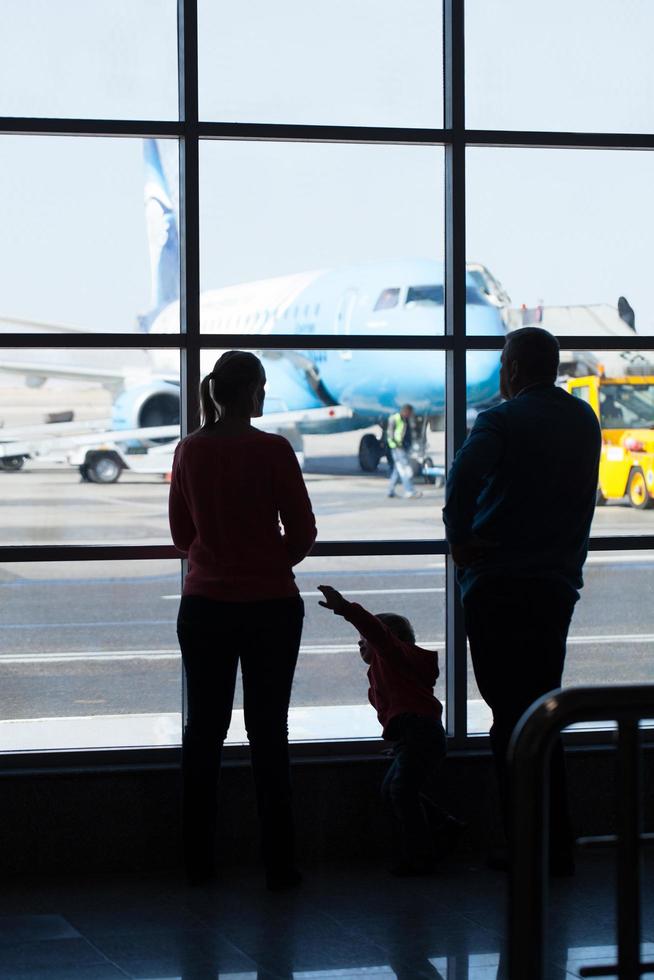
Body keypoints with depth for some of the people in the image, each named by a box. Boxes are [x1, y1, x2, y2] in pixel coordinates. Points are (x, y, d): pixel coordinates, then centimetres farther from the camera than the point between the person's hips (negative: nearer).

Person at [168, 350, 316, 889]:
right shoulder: (272, 451, -12)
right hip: (271, 603, -3)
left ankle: (199, 860, 14)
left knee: (204, 728, 11)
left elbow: (181, 532, 7)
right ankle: (279, 864, 5)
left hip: (205, 603, 3)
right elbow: (303, 532, -7)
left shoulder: (190, 451, -1)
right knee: (268, 732, 3)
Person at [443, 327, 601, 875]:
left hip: (499, 583, -6)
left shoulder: (503, 420, -9)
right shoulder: (585, 420, 13)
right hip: (559, 582, 7)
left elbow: (465, 475, -23)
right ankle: (555, 848, 16)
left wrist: (459, 539, -11)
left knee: (510, 716, -2)